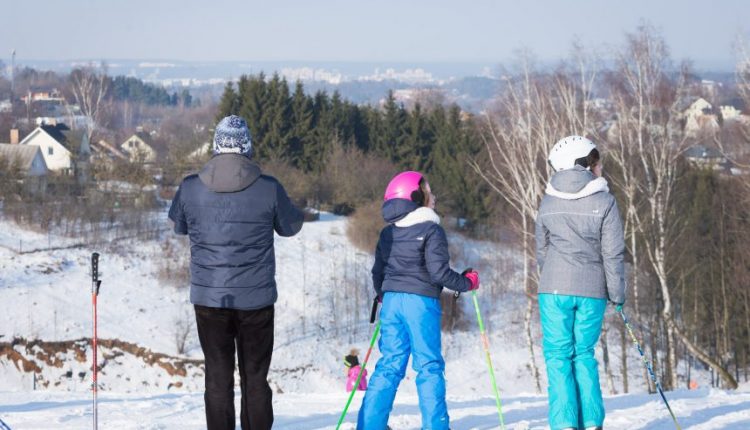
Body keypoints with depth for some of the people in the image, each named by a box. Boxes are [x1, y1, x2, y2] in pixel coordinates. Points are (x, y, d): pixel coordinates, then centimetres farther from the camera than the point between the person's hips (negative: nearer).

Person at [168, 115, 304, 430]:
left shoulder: (190, 189, -7)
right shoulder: (269, 189, -11)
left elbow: (179, 226, 11)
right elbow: (291, 226, 6)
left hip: (209, 297, 1)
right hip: (256, 298, -1)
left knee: (218, 377, 8)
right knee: (255, 378, 9)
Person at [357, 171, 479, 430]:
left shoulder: (388, 233, 12)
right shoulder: (431, 230, -8)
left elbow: (378, 273, 17)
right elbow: (439, 272, -14)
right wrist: (467, 283, 2)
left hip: (391, 301, 6)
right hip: (421, 302, -6)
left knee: (389, 365, 9)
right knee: (429, 366, -1)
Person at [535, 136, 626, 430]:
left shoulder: (549, 201, 5)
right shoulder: (604, 201, -4)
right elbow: (613, 253, -5)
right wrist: (618, 294, 3)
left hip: (555, 288, 0)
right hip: (592, 290, 0)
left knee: (558, 356, 3)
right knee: (584, 354, 12)